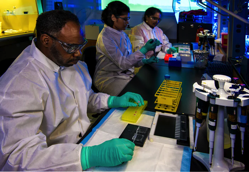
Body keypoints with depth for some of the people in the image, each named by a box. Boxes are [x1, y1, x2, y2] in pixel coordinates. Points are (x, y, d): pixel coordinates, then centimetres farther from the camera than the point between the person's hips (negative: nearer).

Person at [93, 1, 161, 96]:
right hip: (108, 79, -7)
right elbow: (123, 63, -21)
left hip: (125, 74, 8)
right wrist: (145, 49, -22)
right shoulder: (105, 37, -18)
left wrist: (145, 61, -3)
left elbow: (129, 58, 14)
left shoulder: (122, 34, 9)